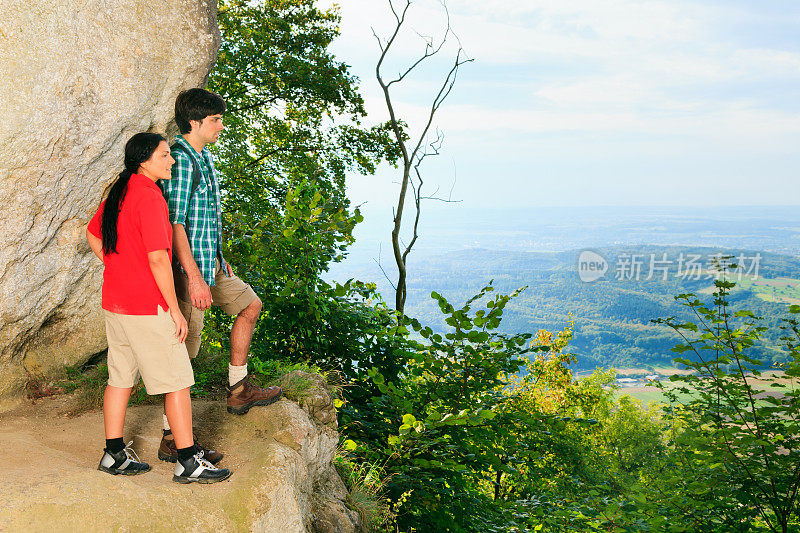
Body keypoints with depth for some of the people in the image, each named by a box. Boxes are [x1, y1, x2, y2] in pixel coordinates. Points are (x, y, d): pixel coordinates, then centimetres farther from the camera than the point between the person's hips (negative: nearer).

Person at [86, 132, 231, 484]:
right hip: (148, 308, -9)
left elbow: (92, 236, 21)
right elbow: (157, 259, -21)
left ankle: (114, 455, 23)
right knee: (177, 382, 0)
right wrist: (175, 309, -15)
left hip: (114, 302, 9)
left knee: (120, 377, 15)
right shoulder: (150, 197, -18)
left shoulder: (117, 192, 9)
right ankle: (188, 462, 6)